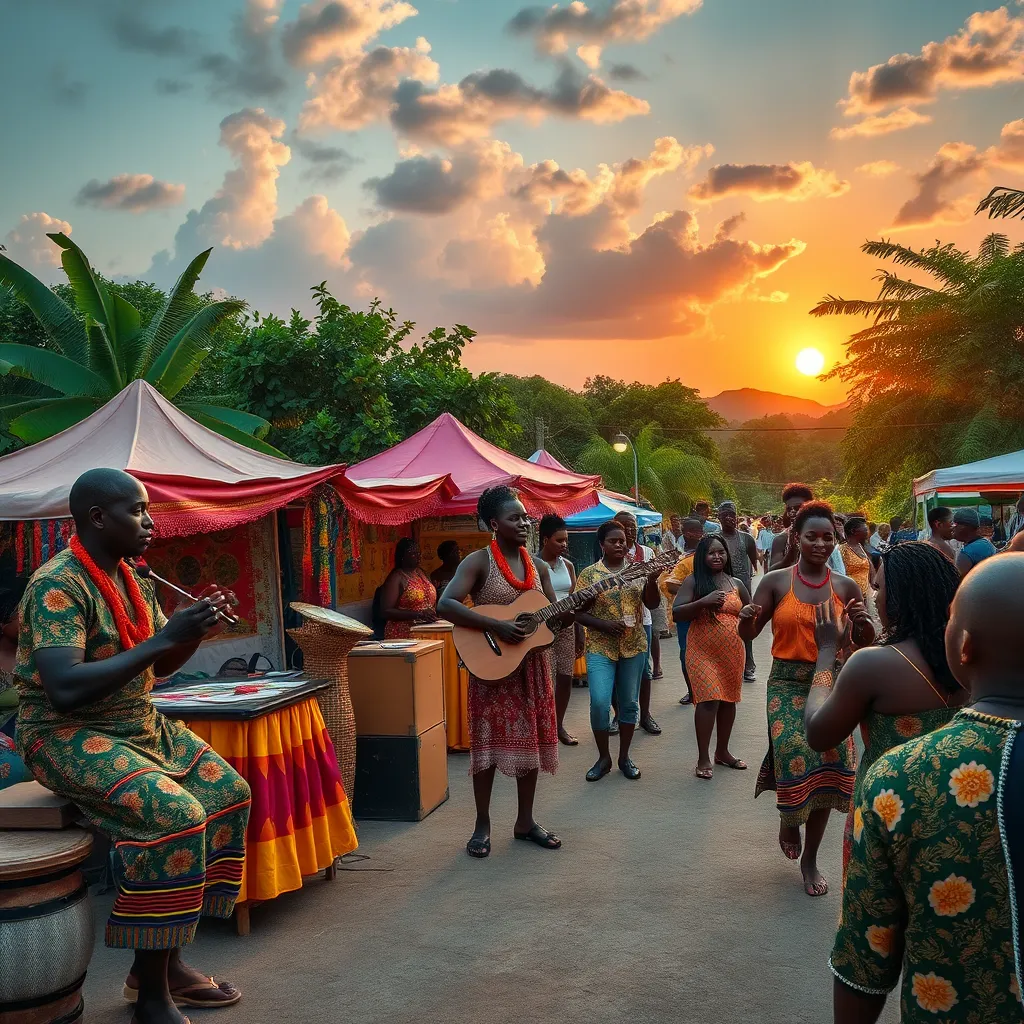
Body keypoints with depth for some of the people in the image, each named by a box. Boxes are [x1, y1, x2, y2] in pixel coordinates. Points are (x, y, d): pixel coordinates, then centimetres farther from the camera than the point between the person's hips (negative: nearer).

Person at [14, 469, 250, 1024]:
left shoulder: (130, 580, 9)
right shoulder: (57, 585, -19)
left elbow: (161, 665, 17)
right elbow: (65, 691, -30)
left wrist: (195, 630, -4)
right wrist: (162, 638, -29)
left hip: (140, 726, 9)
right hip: (67, 735, -9)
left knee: (230, 791, -3)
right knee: (173, 813, -28)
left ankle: (166, 960, 3)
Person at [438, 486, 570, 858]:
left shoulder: (538, 566, 8)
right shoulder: (478, 562, -10)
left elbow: (556, 619, 12)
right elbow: (446, 605, -23)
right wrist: (496, 625, -27)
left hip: (532, 664, 5)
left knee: (530, 739, 9)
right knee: (490, 742, 0)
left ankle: (525, 821, 23)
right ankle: (482, 825, 14)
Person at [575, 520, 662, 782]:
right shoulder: (589, 573, -2)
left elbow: (652, 604, 1)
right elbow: (579, 612, -3)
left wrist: (652, 580, -17)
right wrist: (604, 625, -17)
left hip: (634, 646, 3)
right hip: (600, 648, -3)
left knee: (629, 703, 9)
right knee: (599, 702, -12)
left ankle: (624, 757, 23)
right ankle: (603, 757, 7)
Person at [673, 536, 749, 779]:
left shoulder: (736, 583, 9)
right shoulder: (693, 581, -3)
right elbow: (676, 614, -10)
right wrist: (703, 602, -22)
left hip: (732, 651, 5)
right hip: (702, 651, -4)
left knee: (729, 700, 12)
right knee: (709, 700, -11)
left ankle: (722, 751, 27)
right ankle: (703, 758, -2)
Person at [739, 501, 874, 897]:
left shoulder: (846, 587, 4)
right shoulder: (775, 581, -1)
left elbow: (866, 641, 7)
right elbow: (748, 634, -1)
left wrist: (862, 620, -15)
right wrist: (748, 619, -24)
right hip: (787, 684, -2)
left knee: (827, 768, 0)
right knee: (795, 755, -18)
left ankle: (810, 858, 20)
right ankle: (788, 820, 18)